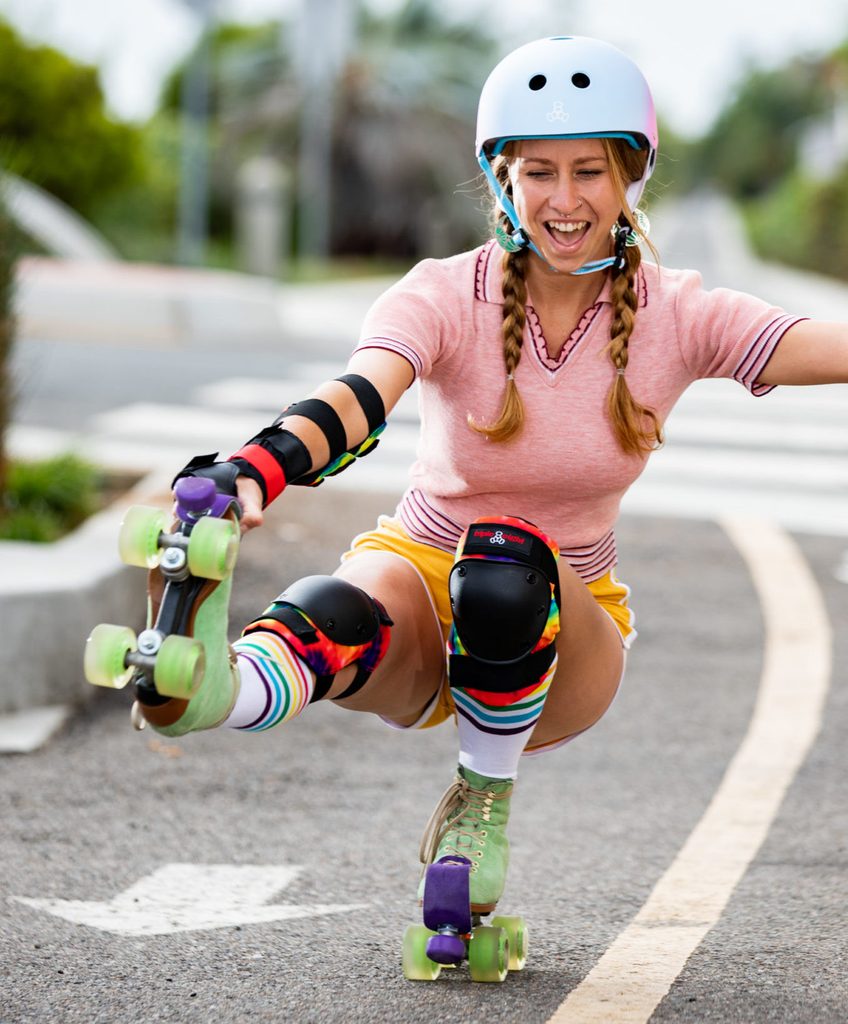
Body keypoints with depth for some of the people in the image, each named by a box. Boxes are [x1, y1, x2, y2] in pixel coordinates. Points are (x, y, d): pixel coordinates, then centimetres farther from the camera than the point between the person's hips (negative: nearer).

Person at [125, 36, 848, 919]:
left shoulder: (674, 316, -7)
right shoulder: (447, 297, -12)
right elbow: (356, 400, -33)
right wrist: (251, 470, -55)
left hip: (567, 629, 2)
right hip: (419, 576, -1)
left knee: (509, 560, -35)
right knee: (344, 615, -37)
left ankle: (482, 806, -15)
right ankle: (212, 687, -69)